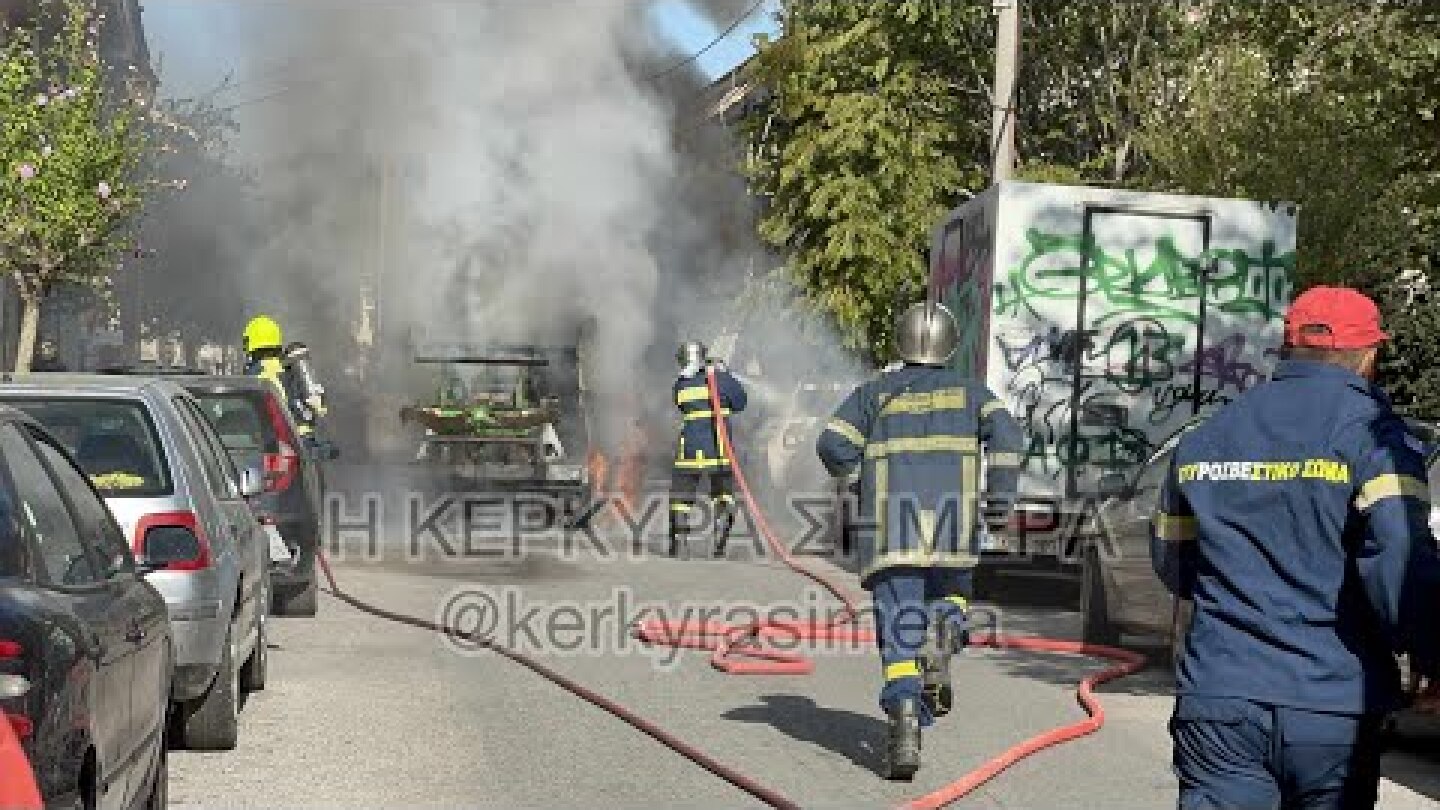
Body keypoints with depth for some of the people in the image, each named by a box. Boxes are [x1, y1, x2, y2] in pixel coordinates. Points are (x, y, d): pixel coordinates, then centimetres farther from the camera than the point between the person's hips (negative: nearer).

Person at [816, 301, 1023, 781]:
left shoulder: (876, 392, 15)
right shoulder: (969, 390, 15)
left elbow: (832, 444, 3)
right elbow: (1005, 431, -5)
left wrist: (845, 466, 24)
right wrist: (1002, 494, -7)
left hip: (890, 528, 0)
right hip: (953, 524, 0)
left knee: (898, 633, 1)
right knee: (950, 597, 26)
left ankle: (905, 730, -15)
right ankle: (939, 649, -7)